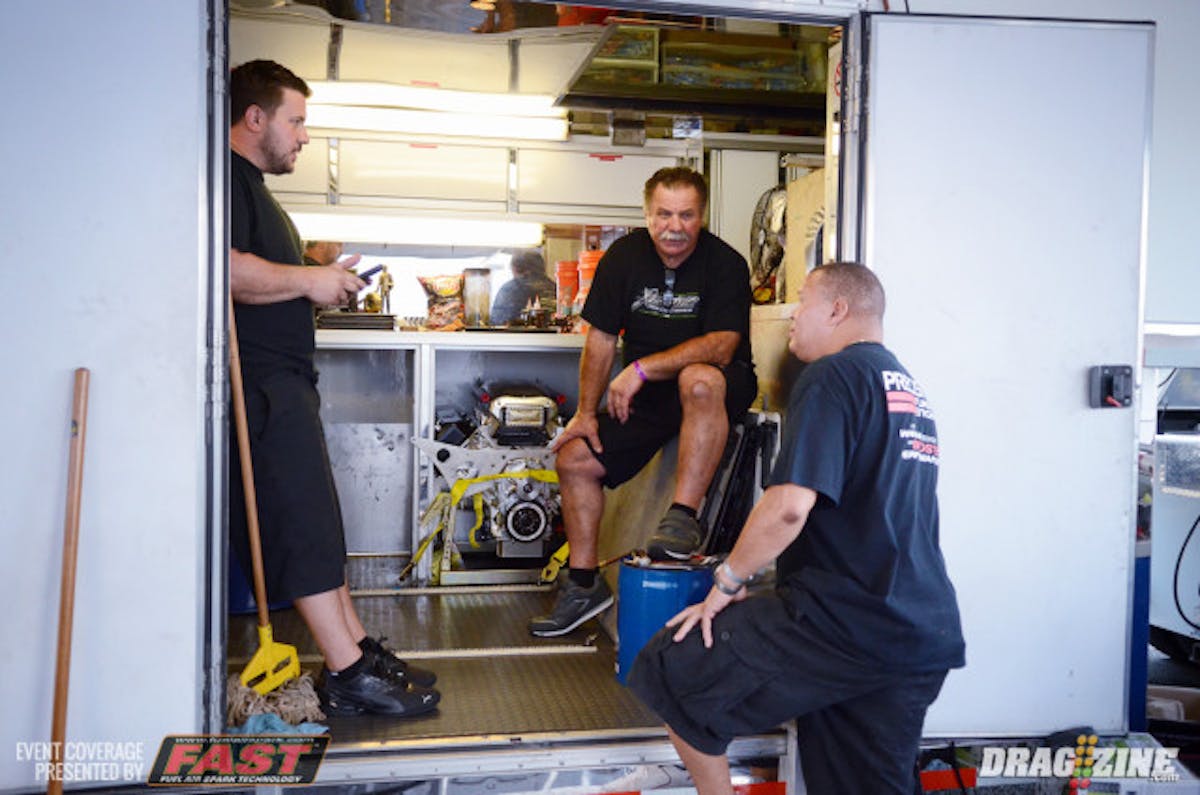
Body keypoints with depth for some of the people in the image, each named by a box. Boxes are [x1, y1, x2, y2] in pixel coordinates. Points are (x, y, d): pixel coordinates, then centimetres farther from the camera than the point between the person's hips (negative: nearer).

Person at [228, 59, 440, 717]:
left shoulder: (251, 185, 25)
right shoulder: (225, 176, -10)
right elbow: (223, 268, -26)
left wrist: (325, 282, 14)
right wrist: (308, 280, -15)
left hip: (284, 378, 11)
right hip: (262, 382, -11)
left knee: (314, 523, 11)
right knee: (304, 521, -10)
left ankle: (358, 649, 17)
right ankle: (350, 675, -6)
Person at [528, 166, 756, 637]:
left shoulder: (725, 264, -14)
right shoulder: (625, 256, -1)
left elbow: (721, 347, -25)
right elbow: (601, 339, 3)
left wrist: (642, 369, -28)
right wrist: (586, 413, 0)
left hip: (721, 386, -5)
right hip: (645, 394, 5)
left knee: (698, 380, -40)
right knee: (573, 459, -5)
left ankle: (683, 517, -32)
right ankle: (584, 585, 8)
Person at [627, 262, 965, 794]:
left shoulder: (834, 375, -9)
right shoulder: (910, 389, 19)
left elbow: (790, 505, -21)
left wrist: (727, 582, -7)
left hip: (845, 622, -9)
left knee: (669, 671, -1)